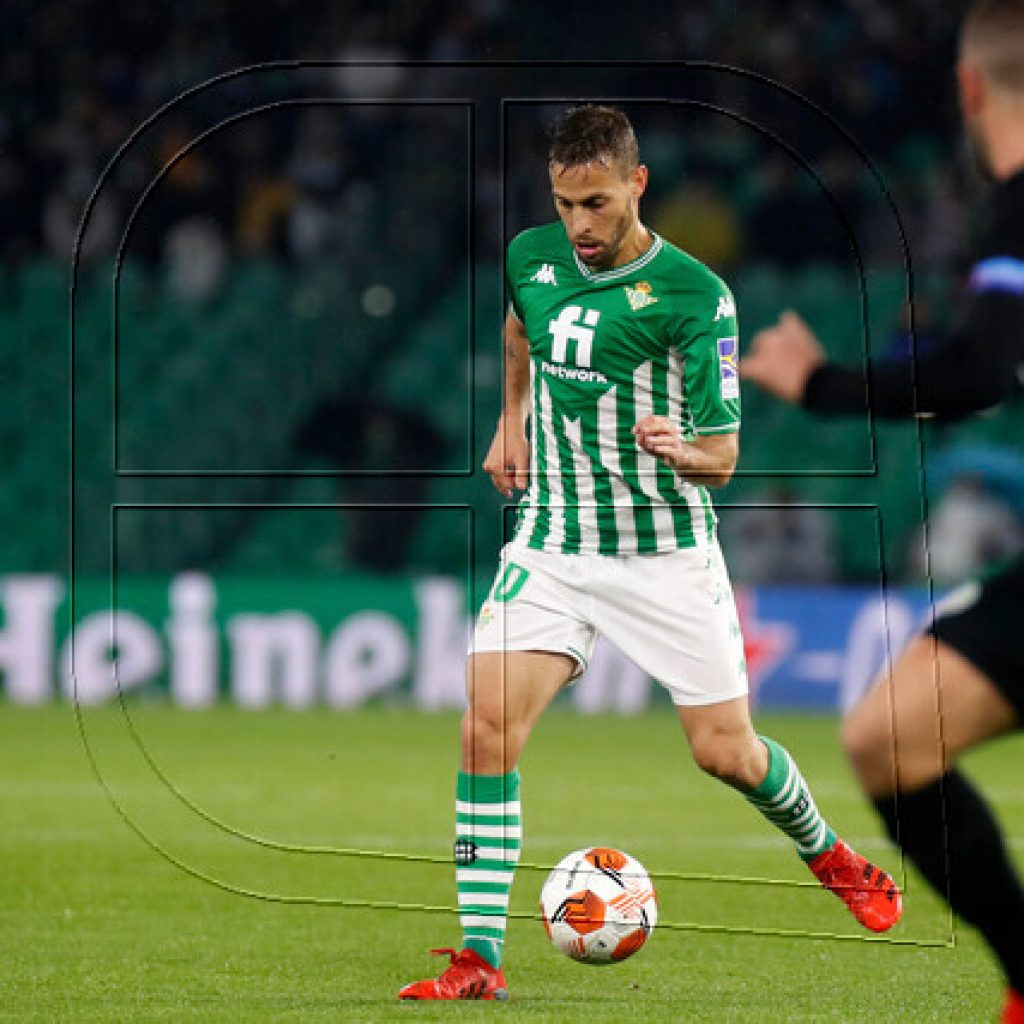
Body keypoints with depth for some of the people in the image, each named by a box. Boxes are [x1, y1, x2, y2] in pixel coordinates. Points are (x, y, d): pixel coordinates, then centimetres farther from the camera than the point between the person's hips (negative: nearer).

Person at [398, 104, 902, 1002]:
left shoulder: (694, 295, -13)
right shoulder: (531, 258, 1)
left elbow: (722, 457, -12)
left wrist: (679, 449, -33)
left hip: (664, 551, -3)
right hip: (550, 544, 3)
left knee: (724, 751, 2)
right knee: (488, 729, -15)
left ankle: (828, 854, 35)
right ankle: (479, 956, -15)